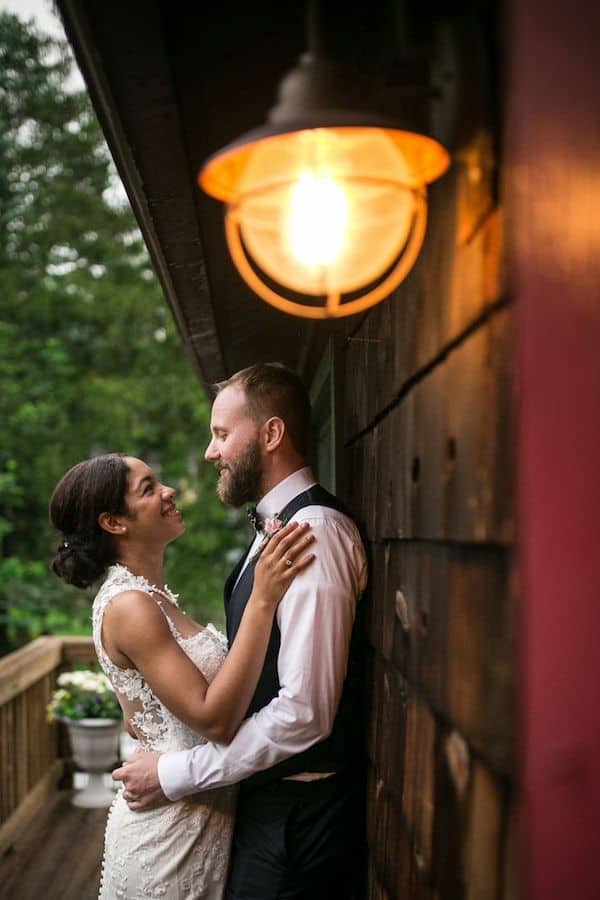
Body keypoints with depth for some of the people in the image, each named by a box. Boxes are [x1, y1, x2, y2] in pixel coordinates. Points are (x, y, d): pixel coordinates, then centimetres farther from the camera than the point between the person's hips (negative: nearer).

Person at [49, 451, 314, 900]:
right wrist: (262, 601, -30)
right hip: (172, 828, -9)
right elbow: (214, 719, -28)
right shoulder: (127, 605, -21)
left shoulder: (153, 594, 7)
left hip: (202, 816, 9)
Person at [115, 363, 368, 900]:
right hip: (270, 792, 8)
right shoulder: (279, 526, 10)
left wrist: (177, 776, -19)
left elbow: (305, 712, -26)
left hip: (297, 810, -8)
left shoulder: (315, 530, -21)